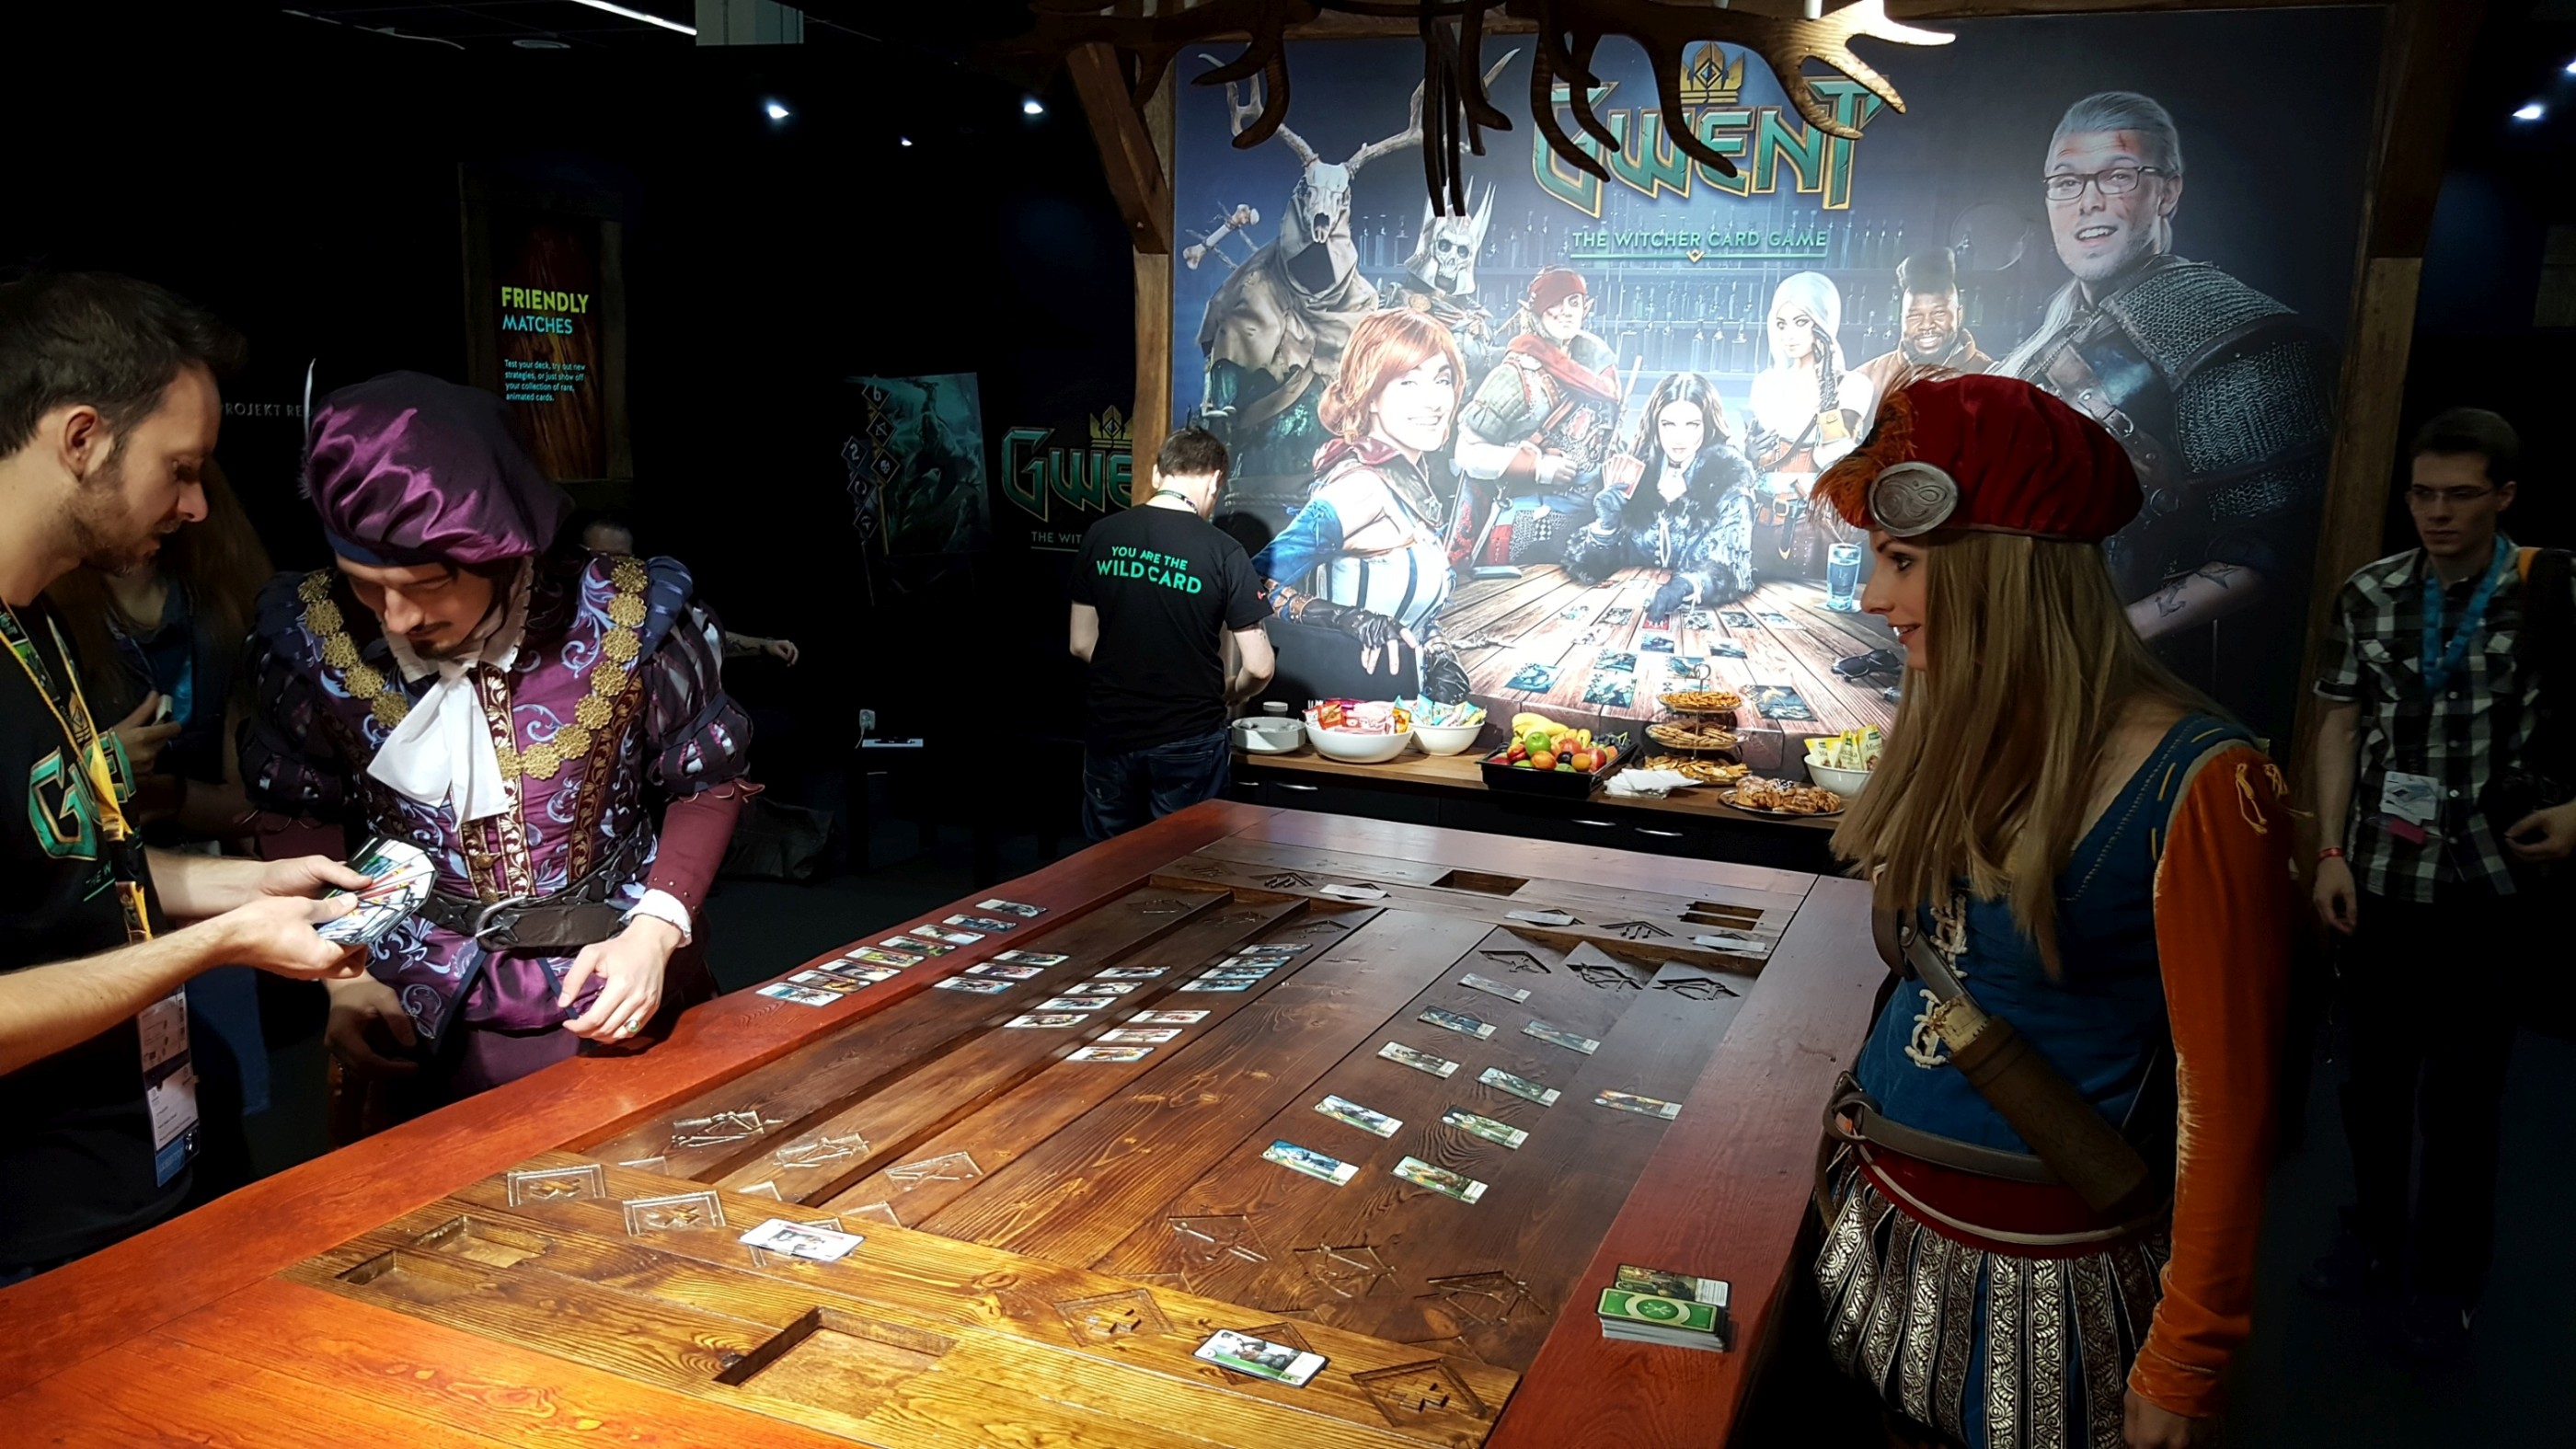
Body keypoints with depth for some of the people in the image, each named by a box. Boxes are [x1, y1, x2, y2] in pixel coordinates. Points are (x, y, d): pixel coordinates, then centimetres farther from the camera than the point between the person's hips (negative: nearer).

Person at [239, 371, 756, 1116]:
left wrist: (655, 931, -15)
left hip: (619, 999, 0)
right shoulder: (313, 634, -12)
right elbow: (297, 820, 7)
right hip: (422, 1021, 1)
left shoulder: (625, 613, -17)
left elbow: (710, 783, -2)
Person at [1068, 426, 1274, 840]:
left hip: (1111, 735, 3)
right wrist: (1230, 696, 10)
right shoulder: (1222, 552, -12)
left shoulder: (1099, 537, -2)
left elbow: (1082, 645, 5)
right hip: (1188, 742, -3)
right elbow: (1258, 667, -11)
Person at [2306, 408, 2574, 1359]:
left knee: (2463, 1094, 8)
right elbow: (2342, 725, 5)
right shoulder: (2369, 594, 2)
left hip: (2492, 886, -2)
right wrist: (2331, 853, 0)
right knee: (2373, 1074, 14)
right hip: (2381, 879, 3)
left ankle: (2446, 1278, 26)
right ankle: (2374, 1238, 34)